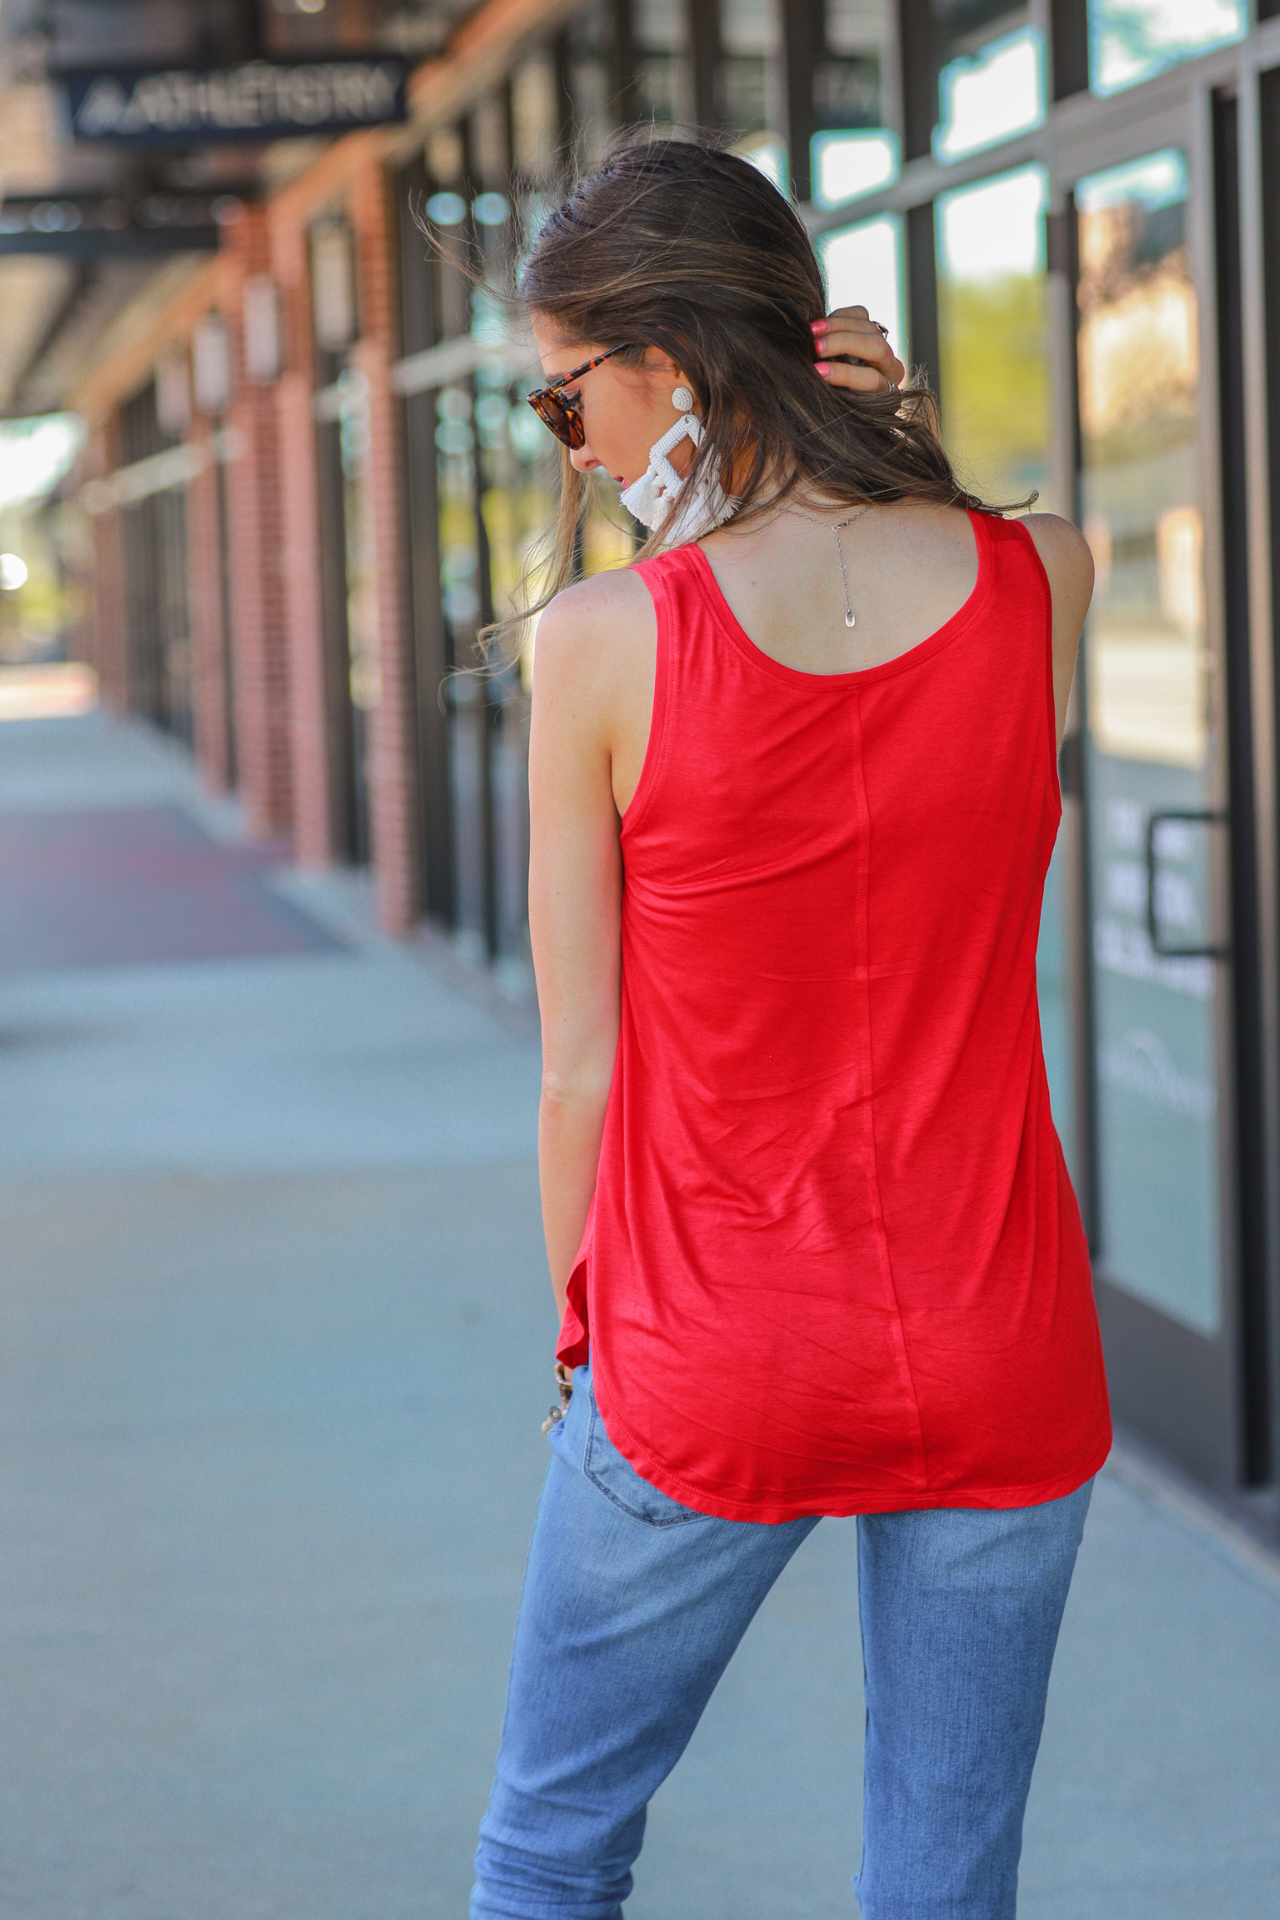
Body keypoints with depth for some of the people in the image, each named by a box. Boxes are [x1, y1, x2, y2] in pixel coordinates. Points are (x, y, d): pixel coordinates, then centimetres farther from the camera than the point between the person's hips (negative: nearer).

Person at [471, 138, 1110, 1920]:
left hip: (711, 1369, -2)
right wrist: (899, 455, -2)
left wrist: (580, 1333, 9)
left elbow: (582, 1063, -7)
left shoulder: (605, 644, -14)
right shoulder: (1044, 582, -7)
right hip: (998, 1361, 2)